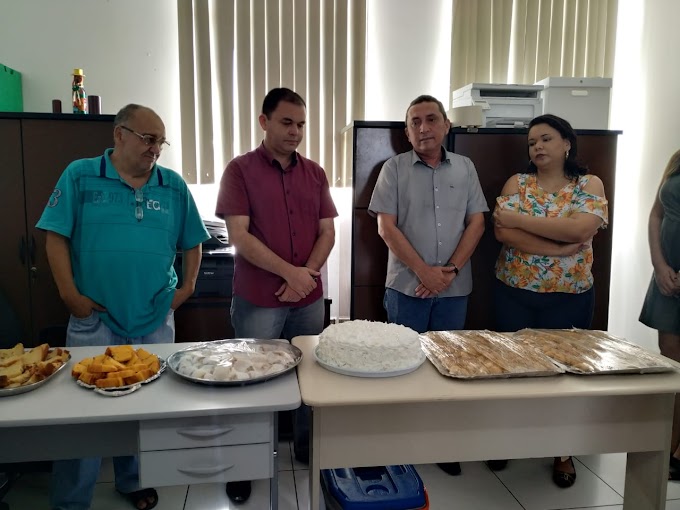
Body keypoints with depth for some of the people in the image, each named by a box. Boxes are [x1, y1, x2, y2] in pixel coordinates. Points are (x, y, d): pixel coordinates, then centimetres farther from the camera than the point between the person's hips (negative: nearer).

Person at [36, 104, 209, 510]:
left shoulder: (174, 186, 4)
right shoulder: (80, 176, -2)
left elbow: (192, 243, 11)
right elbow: (56, 238, -4)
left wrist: (188, 287, 2)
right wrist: (71, 296, -9)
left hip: (156, 318, 3)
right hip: (94, 318, -2)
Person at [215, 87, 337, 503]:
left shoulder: (315, 173, 7)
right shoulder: (240, 170, -5)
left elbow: (327, 232, 5)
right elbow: (239, 236, -12)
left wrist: (307, 274, -11)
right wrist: (289, 272, -18)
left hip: (309, 297, 4)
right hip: (257, 300, -3)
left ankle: (308, 447, 35)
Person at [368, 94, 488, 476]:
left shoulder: (465, 168, 7)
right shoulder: (395, 168, -1)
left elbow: (476, 223, 4)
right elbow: (387, 227, -7)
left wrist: (451, 270, -9)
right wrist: (424, 272, -12)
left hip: (455, 287, 3)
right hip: (407, 285, -2)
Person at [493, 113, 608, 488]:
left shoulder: (590, 184, 0)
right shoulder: (517, 183, 2)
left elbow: (580, 229, -19)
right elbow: (502, 232, -13)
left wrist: (520, 220, -17)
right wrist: (559, 247, -19)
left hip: (570, 297, -1)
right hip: (514, 293, 1)